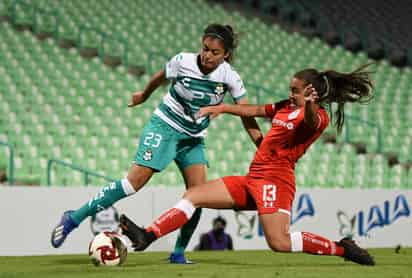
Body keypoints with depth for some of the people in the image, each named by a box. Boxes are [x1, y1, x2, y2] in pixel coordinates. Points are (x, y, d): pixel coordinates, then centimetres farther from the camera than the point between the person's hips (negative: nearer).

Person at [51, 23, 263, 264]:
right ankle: (74, 218, -11)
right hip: (164, 127, -4)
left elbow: (247, 116, -8)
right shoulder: (183, 62, -17)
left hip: (193, 138, 4)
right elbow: (160, 78, 5)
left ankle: (179, 253, 4)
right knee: (135, 182, -17)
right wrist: (144, 96, 22)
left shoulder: (230, 77, -12)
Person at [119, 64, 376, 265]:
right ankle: (146, 236, 0)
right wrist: (222, 108, 28)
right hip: (253, 179, 9)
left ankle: (341, 248, -5)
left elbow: (312, 122, -33)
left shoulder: (319, 116, -8)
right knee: (193, 195, 4)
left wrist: (309, 105, -54)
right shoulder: (286, 106, 17)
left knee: (280, 242, -22)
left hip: (275, 180, -9)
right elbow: (256, 110, 30)